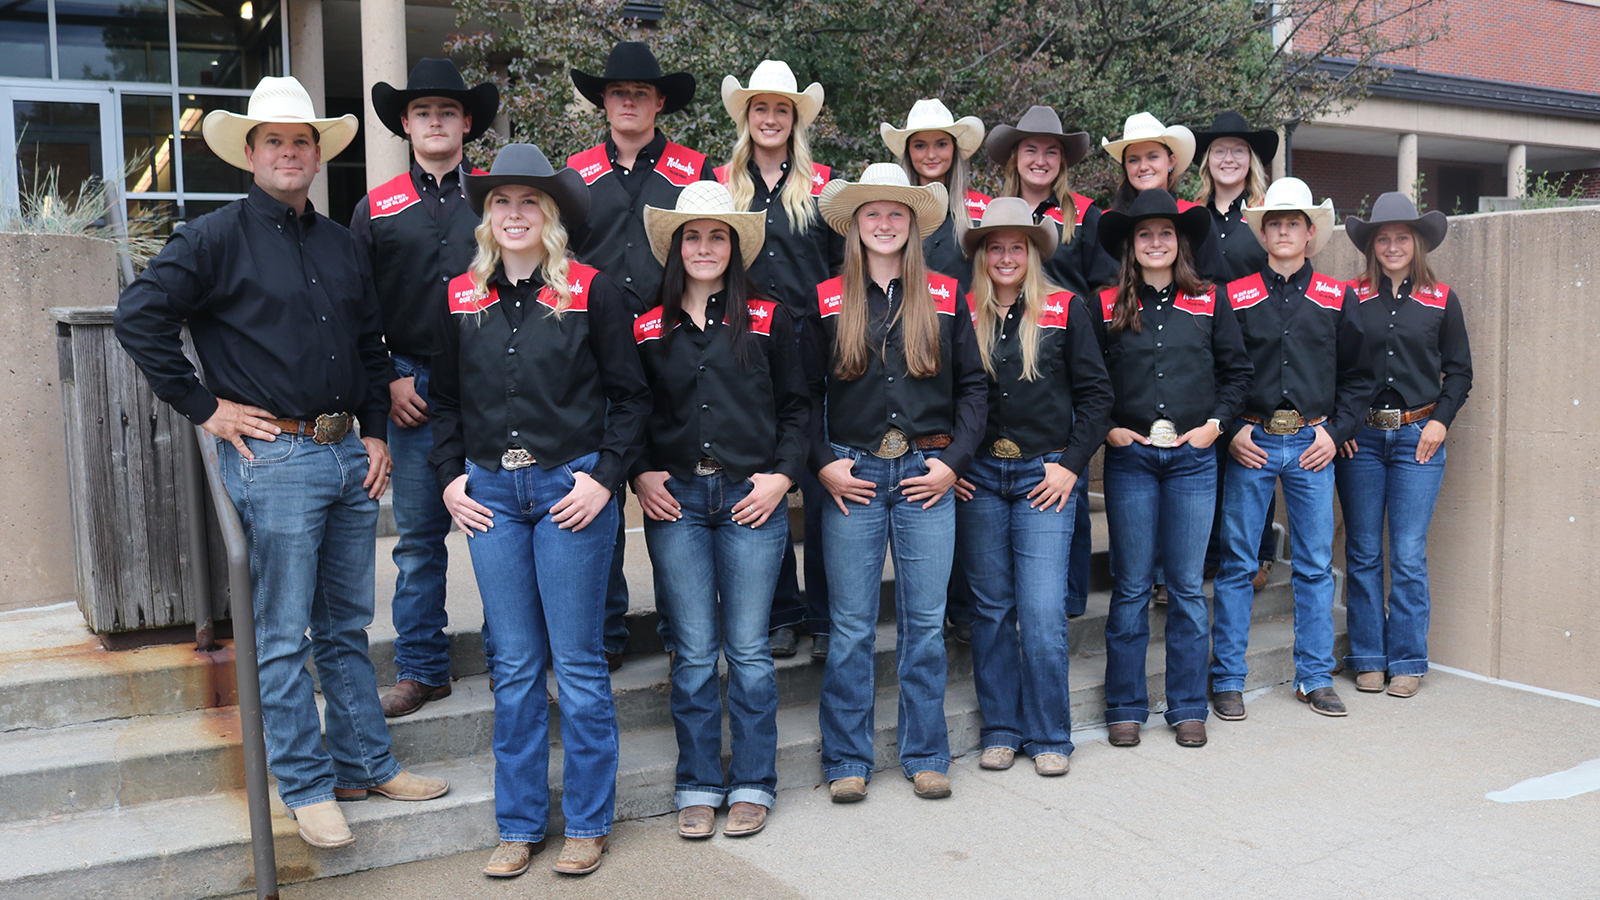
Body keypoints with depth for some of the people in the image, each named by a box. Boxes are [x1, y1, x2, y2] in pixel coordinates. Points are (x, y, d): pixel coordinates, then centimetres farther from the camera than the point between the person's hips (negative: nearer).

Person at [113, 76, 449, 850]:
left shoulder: (342, 246, 14)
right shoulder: (218, 238, -4)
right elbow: (138, 316, -9)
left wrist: (375, 432, 11)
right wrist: (203, 406, -10)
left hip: (348, 452, 6)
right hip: (272, 457, -6)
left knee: (347, 626, 14)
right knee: (284, 636, 1)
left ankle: (365, 765, 25)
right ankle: (307, 787, 13)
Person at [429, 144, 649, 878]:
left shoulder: (590, 291, -3)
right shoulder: (461, 299, 8)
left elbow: (630, 395, 0)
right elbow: (445, 398, 16)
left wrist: (604, 477, -9)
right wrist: (449, 475, 5)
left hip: (571, 489, -3)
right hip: (489, 493, 3)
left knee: (578, 664, 4)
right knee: (514, 666, 10)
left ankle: (587, 823, 19)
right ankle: (519, 825, 23)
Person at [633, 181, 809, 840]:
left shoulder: (766, 320, 5)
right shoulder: (647, 328, 7)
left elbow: (797, 407, 7)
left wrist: (781, 474, -4)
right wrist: (641, 474, -1)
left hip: (752, 497, -1)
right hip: (675, 501, 1)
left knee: (748, 649, 4)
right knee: (693, 653, 5)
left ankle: (752, 785, 18)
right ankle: (698, 786, 18)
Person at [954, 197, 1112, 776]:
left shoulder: (1065, 311, 3)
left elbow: (1095, 392, 4)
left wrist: (1072, 464, -3)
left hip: (1044, 475, -2)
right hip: (977, 477, 2)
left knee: (1042, 612, -5)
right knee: (991, 608, 7)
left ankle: (1049, 736, 11)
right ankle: (1001, 730, 20)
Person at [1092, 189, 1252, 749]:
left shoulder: (1208, 303, 7)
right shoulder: (1107, 306, 3)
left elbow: (1237, 370, 13)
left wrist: (1216, 422, 1)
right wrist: (1106, 428, -3)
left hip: (1193, 456, 1)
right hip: (1130, 456, -1)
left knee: (1188, 585, 5)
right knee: (1131, 586, 3)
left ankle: (1188, 708, 16)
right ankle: (1125, 708, 13)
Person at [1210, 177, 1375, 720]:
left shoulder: (1337, 299, 8)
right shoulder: (1235, 296, 3)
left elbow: (1358, 376, 11)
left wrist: (1335, 432, 0)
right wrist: (1231, 430, -6)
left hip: (1313, 445, 2)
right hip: (1250, 443, -2)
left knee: (1316, 564, 6)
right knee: (1237, 563, 1)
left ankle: (1315, 677, 19)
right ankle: (1227, 680, 10)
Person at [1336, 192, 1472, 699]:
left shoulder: (1441, 301, 6)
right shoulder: (1351, 297, 5)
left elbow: (1459, 371, 11)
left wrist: (1441, 420, -2)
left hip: (1417, 436, 0)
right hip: (1359, 436, 0)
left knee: (1409, 555, 0)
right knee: (1363, 553, 5)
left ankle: (1407, 661, 13)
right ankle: (1367, 658, 16)